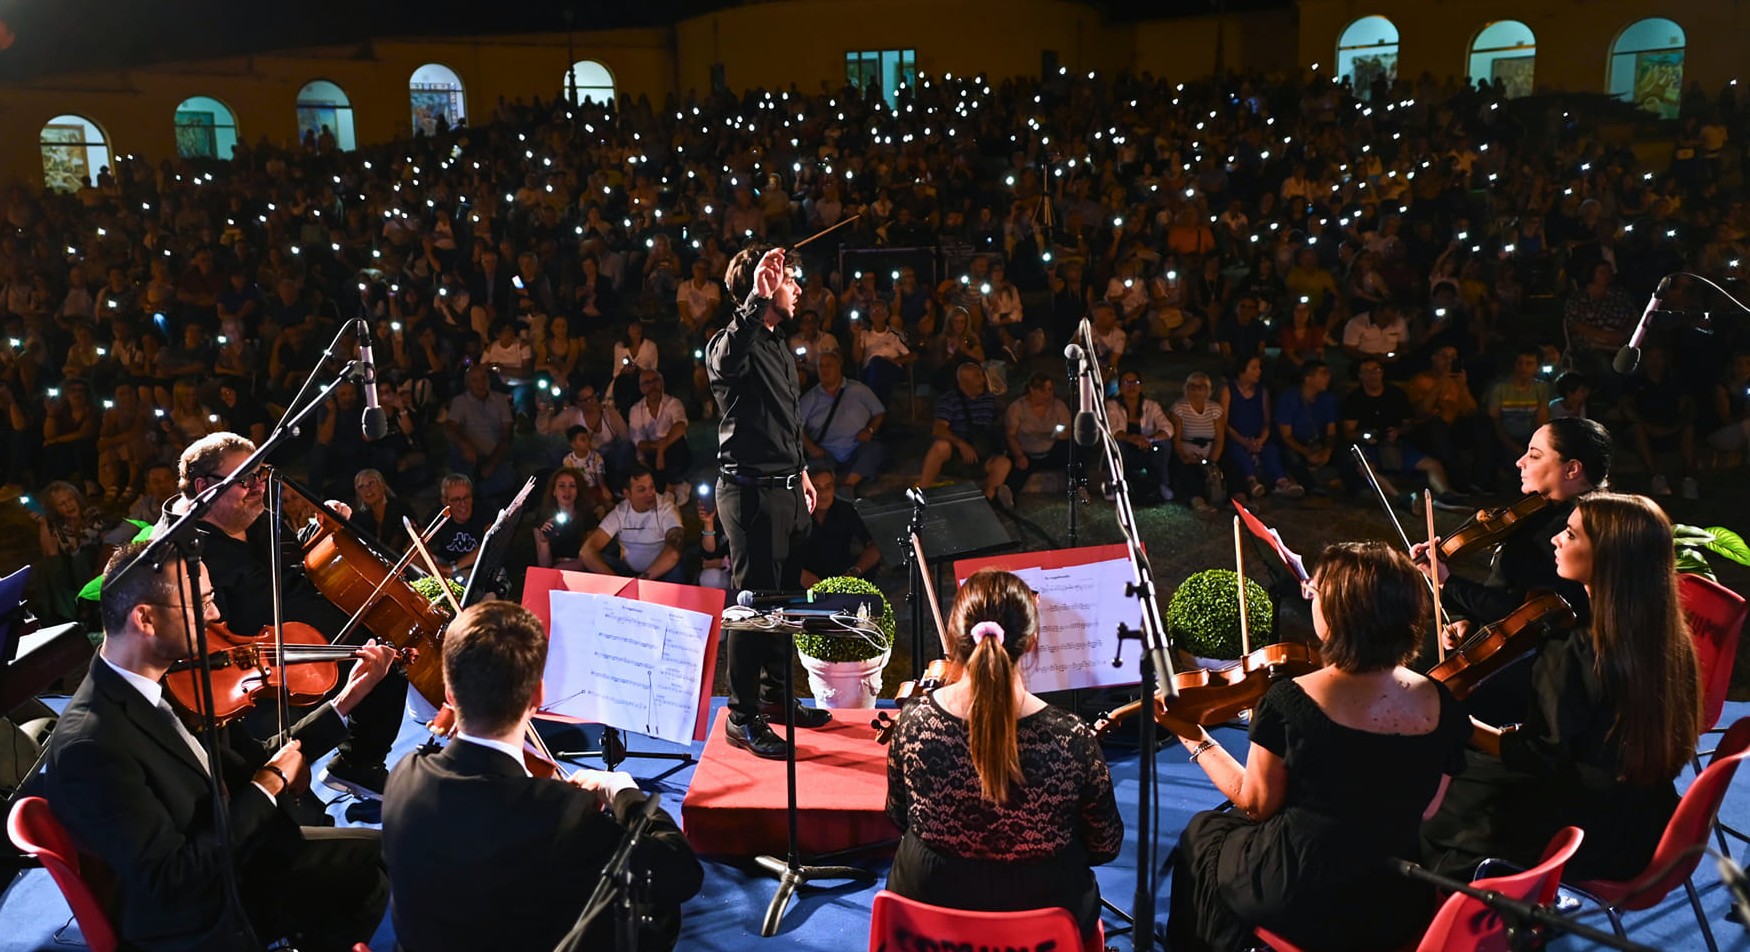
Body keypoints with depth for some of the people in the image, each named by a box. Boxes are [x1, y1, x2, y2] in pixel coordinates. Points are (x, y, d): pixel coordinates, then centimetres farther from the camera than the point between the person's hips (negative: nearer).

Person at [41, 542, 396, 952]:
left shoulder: (174, 677, -5)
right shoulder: (88, 746, -29)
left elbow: (252, 764, 3)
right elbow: (170, 882, -28)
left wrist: (346, 699, -3)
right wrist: (268, 787, -20)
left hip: (242, 859, 8)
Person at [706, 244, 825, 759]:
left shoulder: (780, 347, 17)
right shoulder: (732, 343, -13)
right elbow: (724, 362, -40)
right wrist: (758, 298, -43)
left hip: (785, 488, 9)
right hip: (750, 489, -9)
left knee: (785, 593, 15)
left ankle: (776, 692, 30)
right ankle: (743, 717, 5)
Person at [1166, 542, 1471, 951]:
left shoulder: (1288, 702, -23)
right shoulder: (1440, 705, -11)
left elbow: (1256, 804, -10)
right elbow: (1423, 811, 2)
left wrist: (1195, 739, 2)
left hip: (1300, 904, -4)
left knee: (1202, 834, 26)